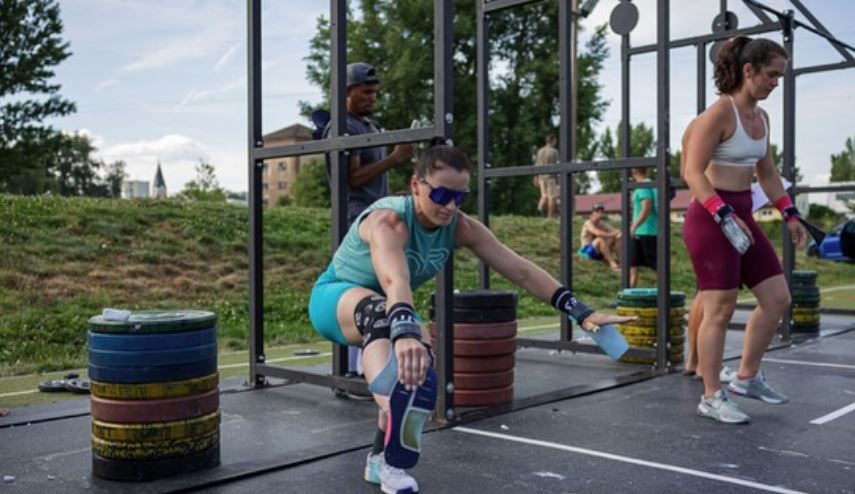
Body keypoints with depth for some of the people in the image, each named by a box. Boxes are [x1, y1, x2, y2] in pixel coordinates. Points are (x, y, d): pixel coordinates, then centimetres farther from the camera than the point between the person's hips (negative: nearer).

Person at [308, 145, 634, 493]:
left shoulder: (461, 227, -16)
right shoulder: (389, 221, -35)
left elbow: (521, 270, -20)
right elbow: (395, 281, -56)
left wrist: (581, 312, -27)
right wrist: (405, 333, -75)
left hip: (385, 310, 7)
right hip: (335, 298, -7)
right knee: (379, 309, -39)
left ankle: (382, 460, 12)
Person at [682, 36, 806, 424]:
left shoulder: (761, 117, 12)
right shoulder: (719, 114, -13)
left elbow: (767, 172, 23)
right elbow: (693, 173, -19)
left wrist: (789, 213, 17)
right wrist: (725, 216, -28)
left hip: (742, 215, 9)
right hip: (710, 218, -9)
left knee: (778, 298, 10)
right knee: (720, 311, -5)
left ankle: (747, 377, 25)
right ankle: (711, 398, 8)